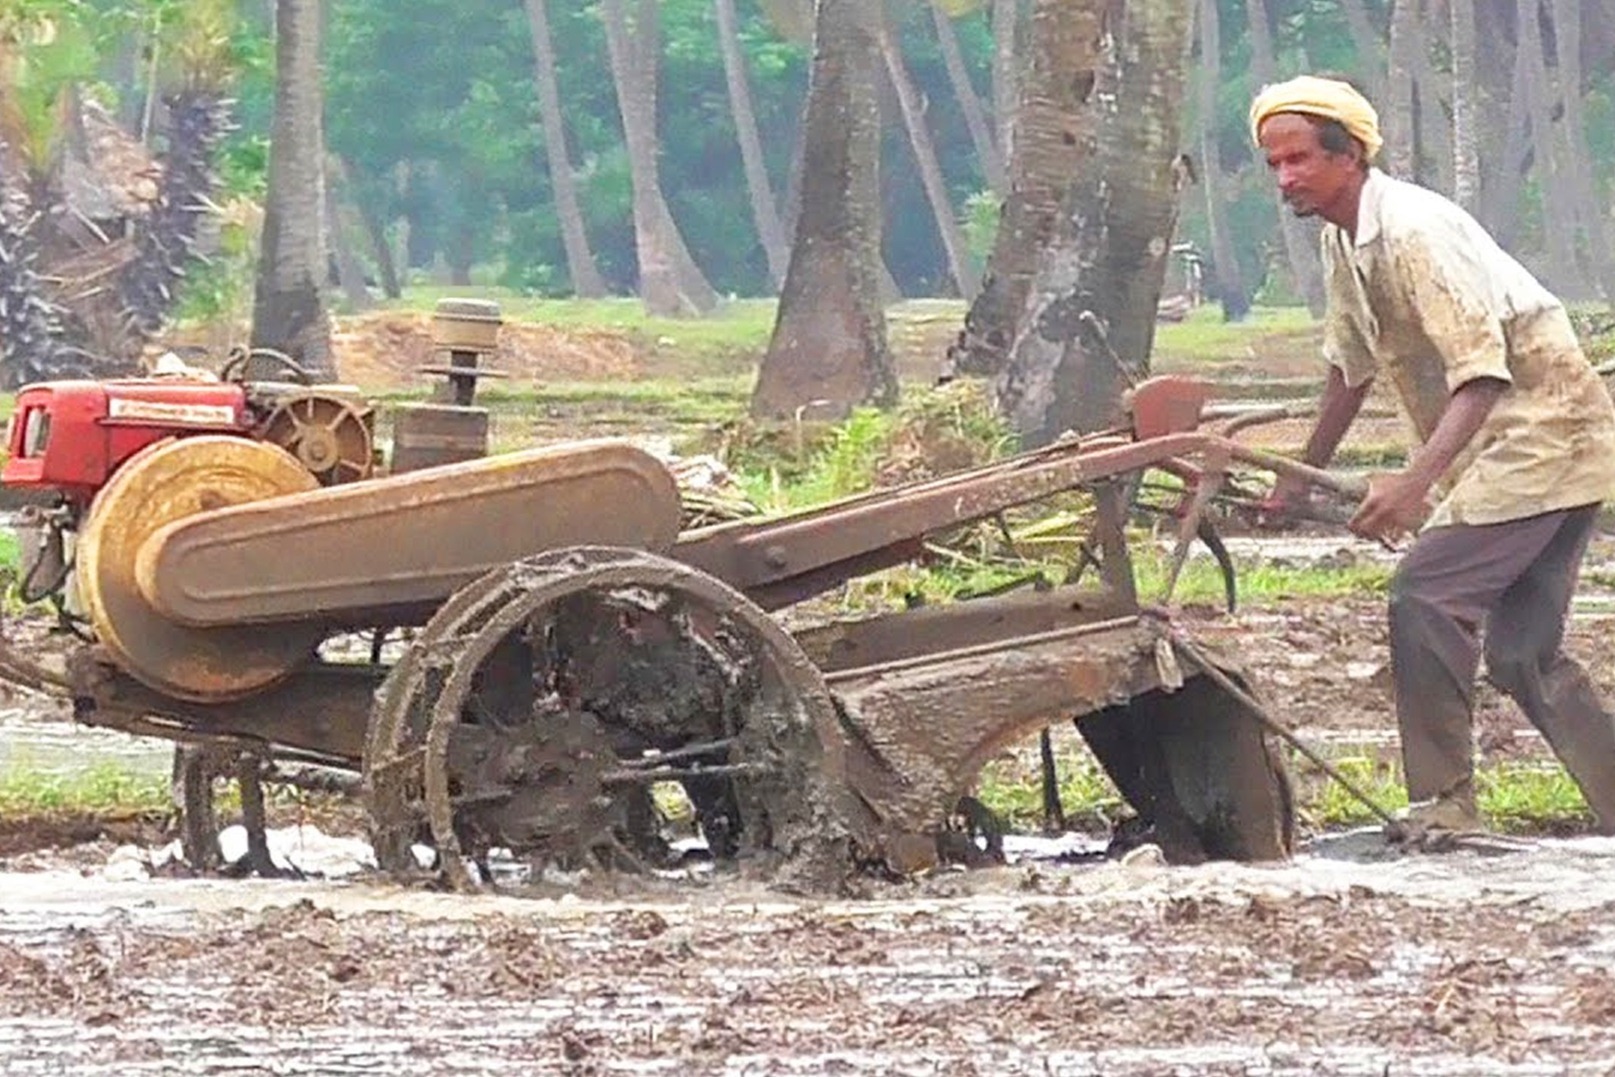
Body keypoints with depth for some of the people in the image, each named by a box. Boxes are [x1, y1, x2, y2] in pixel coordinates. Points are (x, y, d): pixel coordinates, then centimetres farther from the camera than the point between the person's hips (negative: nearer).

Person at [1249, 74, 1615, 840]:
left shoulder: (1413, 232, -21)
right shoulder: (1345, 244, 8)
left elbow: (1482, 372, -28)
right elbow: (1351, 368, 22)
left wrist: (1415, 481, -38)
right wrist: (1301, 481, 25)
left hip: (1542, 428, -10)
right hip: (1498, 448, 10)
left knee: (1427, 595, -17)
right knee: (1522, 653, 8)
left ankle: (1443, 804, -14)